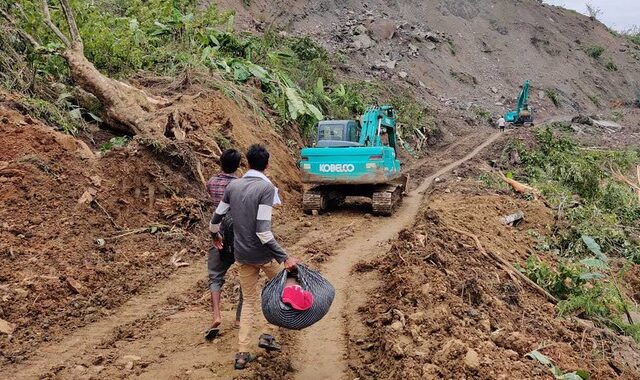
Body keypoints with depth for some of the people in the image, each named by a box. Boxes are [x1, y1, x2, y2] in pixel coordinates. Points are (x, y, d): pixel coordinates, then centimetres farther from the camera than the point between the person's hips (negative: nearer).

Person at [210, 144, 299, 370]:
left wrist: (216, 236, 32)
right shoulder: (266, 187, -16)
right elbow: (263, 231, -23)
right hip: (263, 253, -5)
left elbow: (216, 218, 11)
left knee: (249, 300, 17)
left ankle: (242, 353, 15)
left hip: (242, 254, 5)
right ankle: (267, 334, 18)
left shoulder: (233, 185, 1)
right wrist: (285, 257, -22)